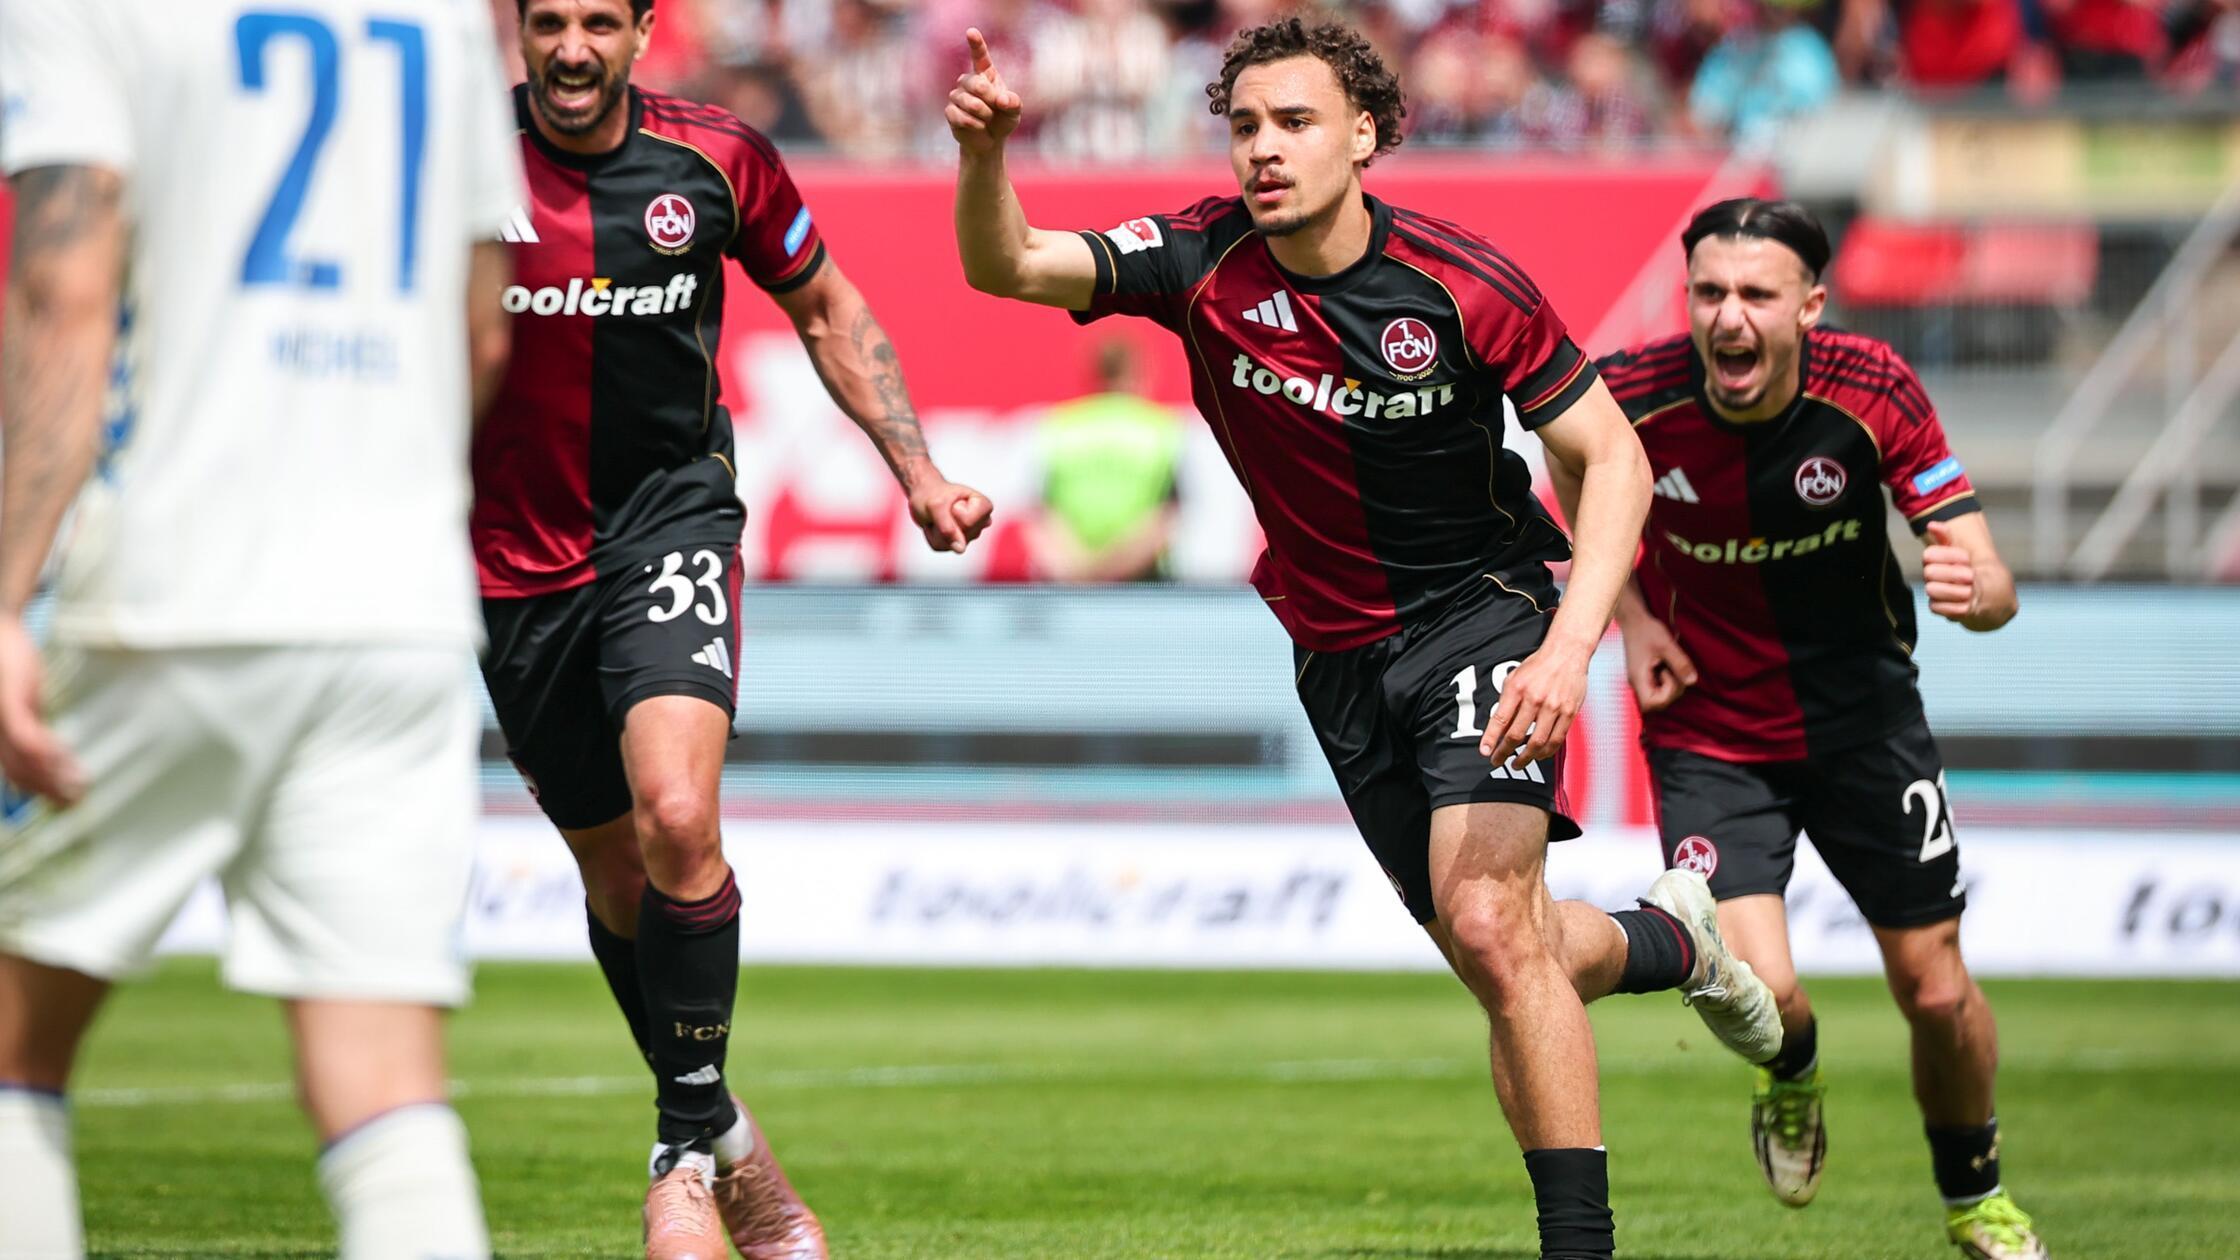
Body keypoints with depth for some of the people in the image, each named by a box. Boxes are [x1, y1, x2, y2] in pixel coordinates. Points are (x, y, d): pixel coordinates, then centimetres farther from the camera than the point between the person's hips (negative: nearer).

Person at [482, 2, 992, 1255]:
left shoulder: (717, 159, -5)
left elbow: (826, 309, 11)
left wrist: (919, 470, 6)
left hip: (669, 520, -1)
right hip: (516, 558, 1)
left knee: (677, 815, -24)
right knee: (616, 871, 9)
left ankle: (691, 1143, -8)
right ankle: (725, 1143, 29)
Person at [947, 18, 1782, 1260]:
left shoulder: (1463, 285, -19)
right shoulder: (1205, 263, -12)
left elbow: (1610, 458, -12)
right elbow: (1006, 265, -23)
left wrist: (1567, 651, -24)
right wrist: (984, 153, -45)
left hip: (1482, 610, -4)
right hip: (1338, 649, 4)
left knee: (1488, 924, -22)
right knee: (1501, 960, 13)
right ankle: (1664, 940, 46)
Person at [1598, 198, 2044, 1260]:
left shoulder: (1874, 391, -20)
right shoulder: (1634, 396, -21)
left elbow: (1989, 580, -18)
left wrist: (1974, 589, -42)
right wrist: (1629, 613, -5)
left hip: (1862, 718, 1)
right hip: (1708, 735, -1)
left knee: (1937, 992, 3)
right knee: (1756, 989, -18)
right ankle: (1792, 1073, 21)